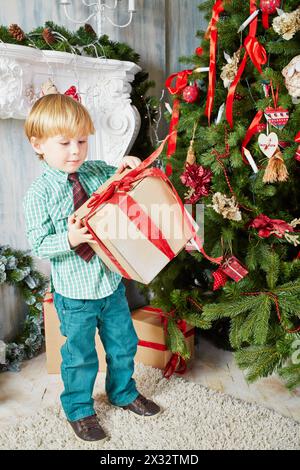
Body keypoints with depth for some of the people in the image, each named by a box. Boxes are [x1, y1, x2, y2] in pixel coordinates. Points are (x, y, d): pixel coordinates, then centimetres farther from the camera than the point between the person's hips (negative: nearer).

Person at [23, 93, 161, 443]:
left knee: (123, 343, 22)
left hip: (112, 280, 5)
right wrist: (68, 240, -32)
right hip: (74, 291, -5)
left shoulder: (98, 172, -2)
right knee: (80, 355, 13)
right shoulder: (39, 194, -14)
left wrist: (129, 166, -11)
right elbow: (38, 244, -14)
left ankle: (123, 392, 48)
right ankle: (78, 409, 38)